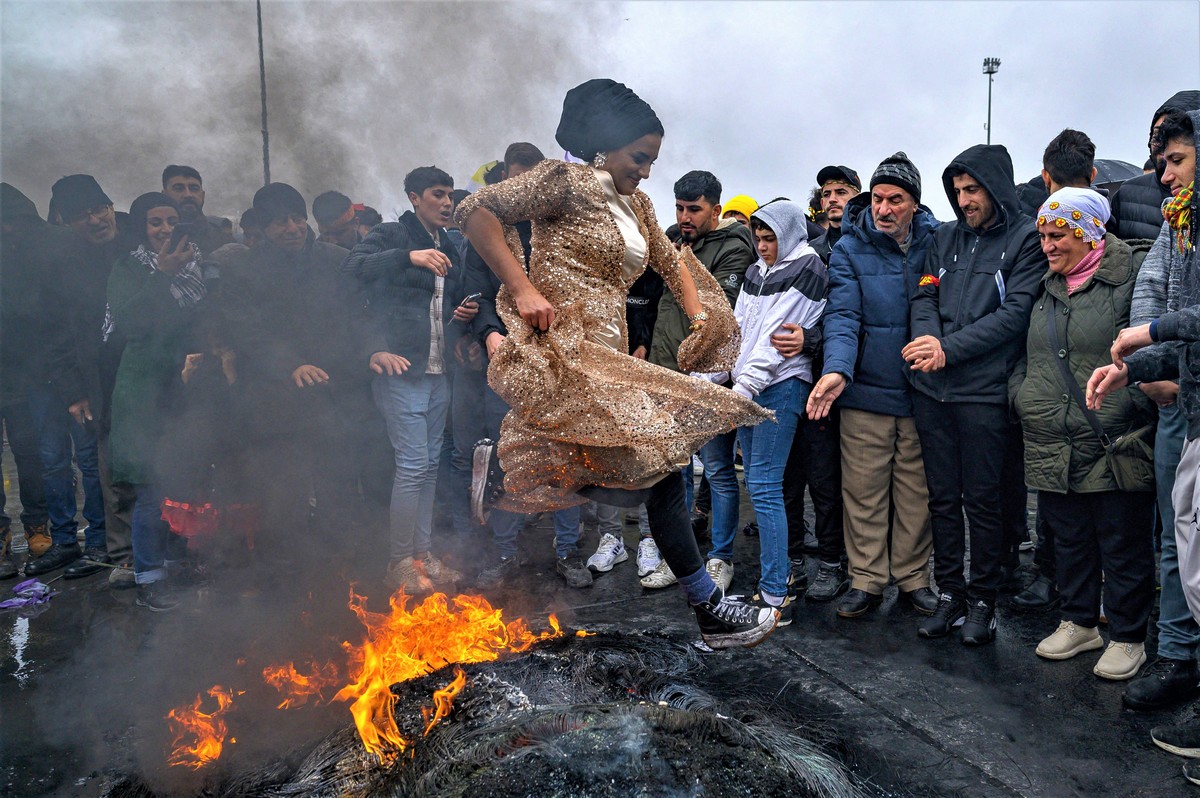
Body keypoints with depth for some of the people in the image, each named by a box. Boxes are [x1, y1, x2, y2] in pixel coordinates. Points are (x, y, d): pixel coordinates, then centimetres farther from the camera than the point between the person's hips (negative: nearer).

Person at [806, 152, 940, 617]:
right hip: (865, 391, -1)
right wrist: (837, 369, -29)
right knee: (863, 492, 5)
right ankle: (866, 579, 19)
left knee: (917, 492, 10)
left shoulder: (936, 244, 4)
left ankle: (913, 577, 26)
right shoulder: (850, 248, -2)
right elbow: (843, 315, -13)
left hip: (921, 392, 2)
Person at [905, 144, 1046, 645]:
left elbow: (1015, 313, -10)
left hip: (984, 392, -5)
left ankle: (983, 600, 17)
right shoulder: (946, 237, 15)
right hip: (932, 390, 5)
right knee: (942, 498, 10)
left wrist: (950, 349, -15)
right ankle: (950, 594, 22)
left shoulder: (1026, 239, -1)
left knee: (982, 500, 3)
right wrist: (927, 342, -11)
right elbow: (925, 297, 9)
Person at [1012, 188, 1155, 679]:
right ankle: (1079, 623, 33)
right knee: (1070, 540, 17)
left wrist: (1136, 402, -14)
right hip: (1053, 449, 6)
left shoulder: (1133, 275, -6)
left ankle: (1127, 637, 22)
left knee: (1124, 546, 6)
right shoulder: (1047, 288, 14)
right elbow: (1025, 354, 23)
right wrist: (1021, 397, 12)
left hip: (1116, 449, -6)